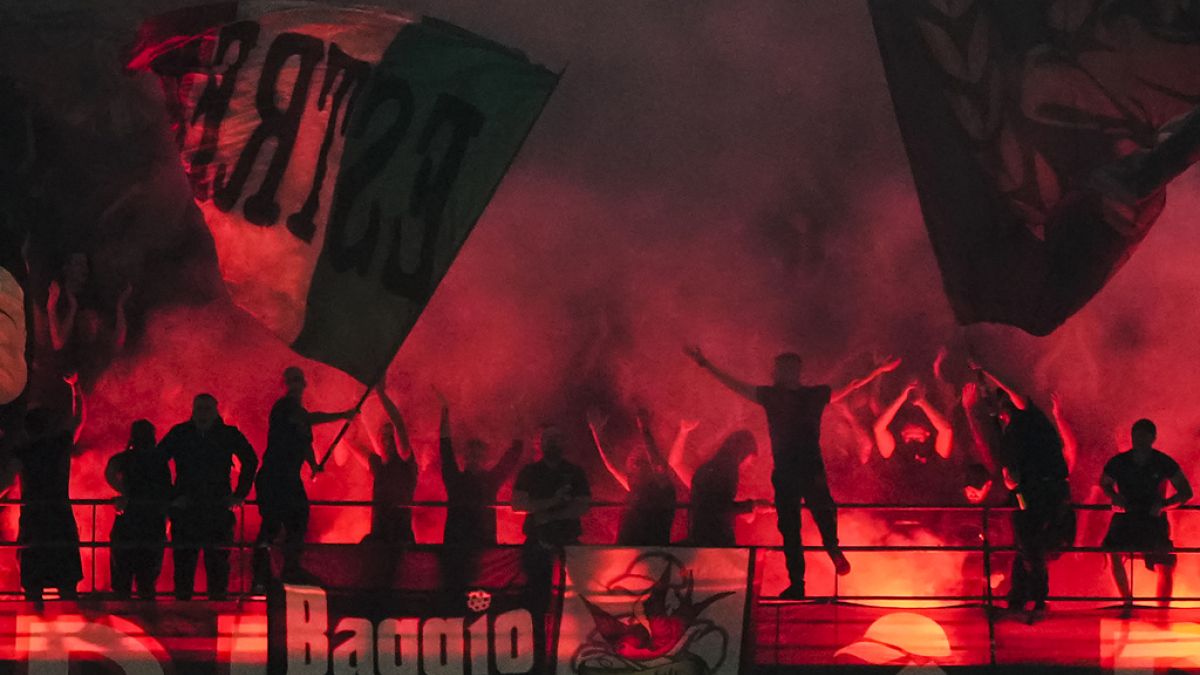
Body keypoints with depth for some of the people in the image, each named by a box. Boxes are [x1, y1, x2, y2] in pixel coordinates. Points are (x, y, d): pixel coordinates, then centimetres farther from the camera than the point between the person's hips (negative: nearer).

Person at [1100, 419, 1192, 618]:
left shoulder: (1164, 463, -10)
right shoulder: (1118, 463, -8)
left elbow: (1186, 493, -4)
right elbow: (1105, 484, 13)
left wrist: (1163, 504, -20)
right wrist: (1114, 496, -9)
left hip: (1154, 519, 0)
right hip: (1126, 517, 0)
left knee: (1166, 569, -4)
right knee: (1114, 554, -21)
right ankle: (1127, 602, -7)